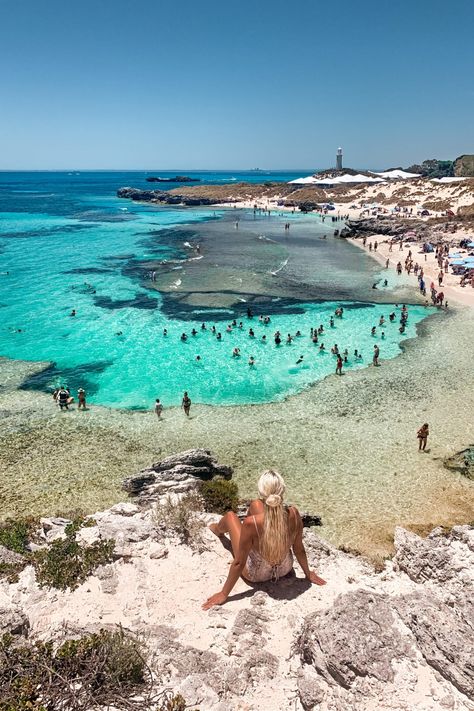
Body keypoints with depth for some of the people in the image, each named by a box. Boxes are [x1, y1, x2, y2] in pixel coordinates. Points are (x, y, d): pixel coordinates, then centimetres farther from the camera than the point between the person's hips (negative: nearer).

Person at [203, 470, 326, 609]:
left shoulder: (251, 523, -38)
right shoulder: (294, 514, -27)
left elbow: (239, 563, -26)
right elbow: (299, 550, -11)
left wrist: (224, 594, -12)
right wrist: (308, 574, 8)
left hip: (255, 575, -3)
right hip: (285, 569, 3)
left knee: (230, 515, 16)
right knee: (255, 504, 15)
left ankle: (218, 529, 54)